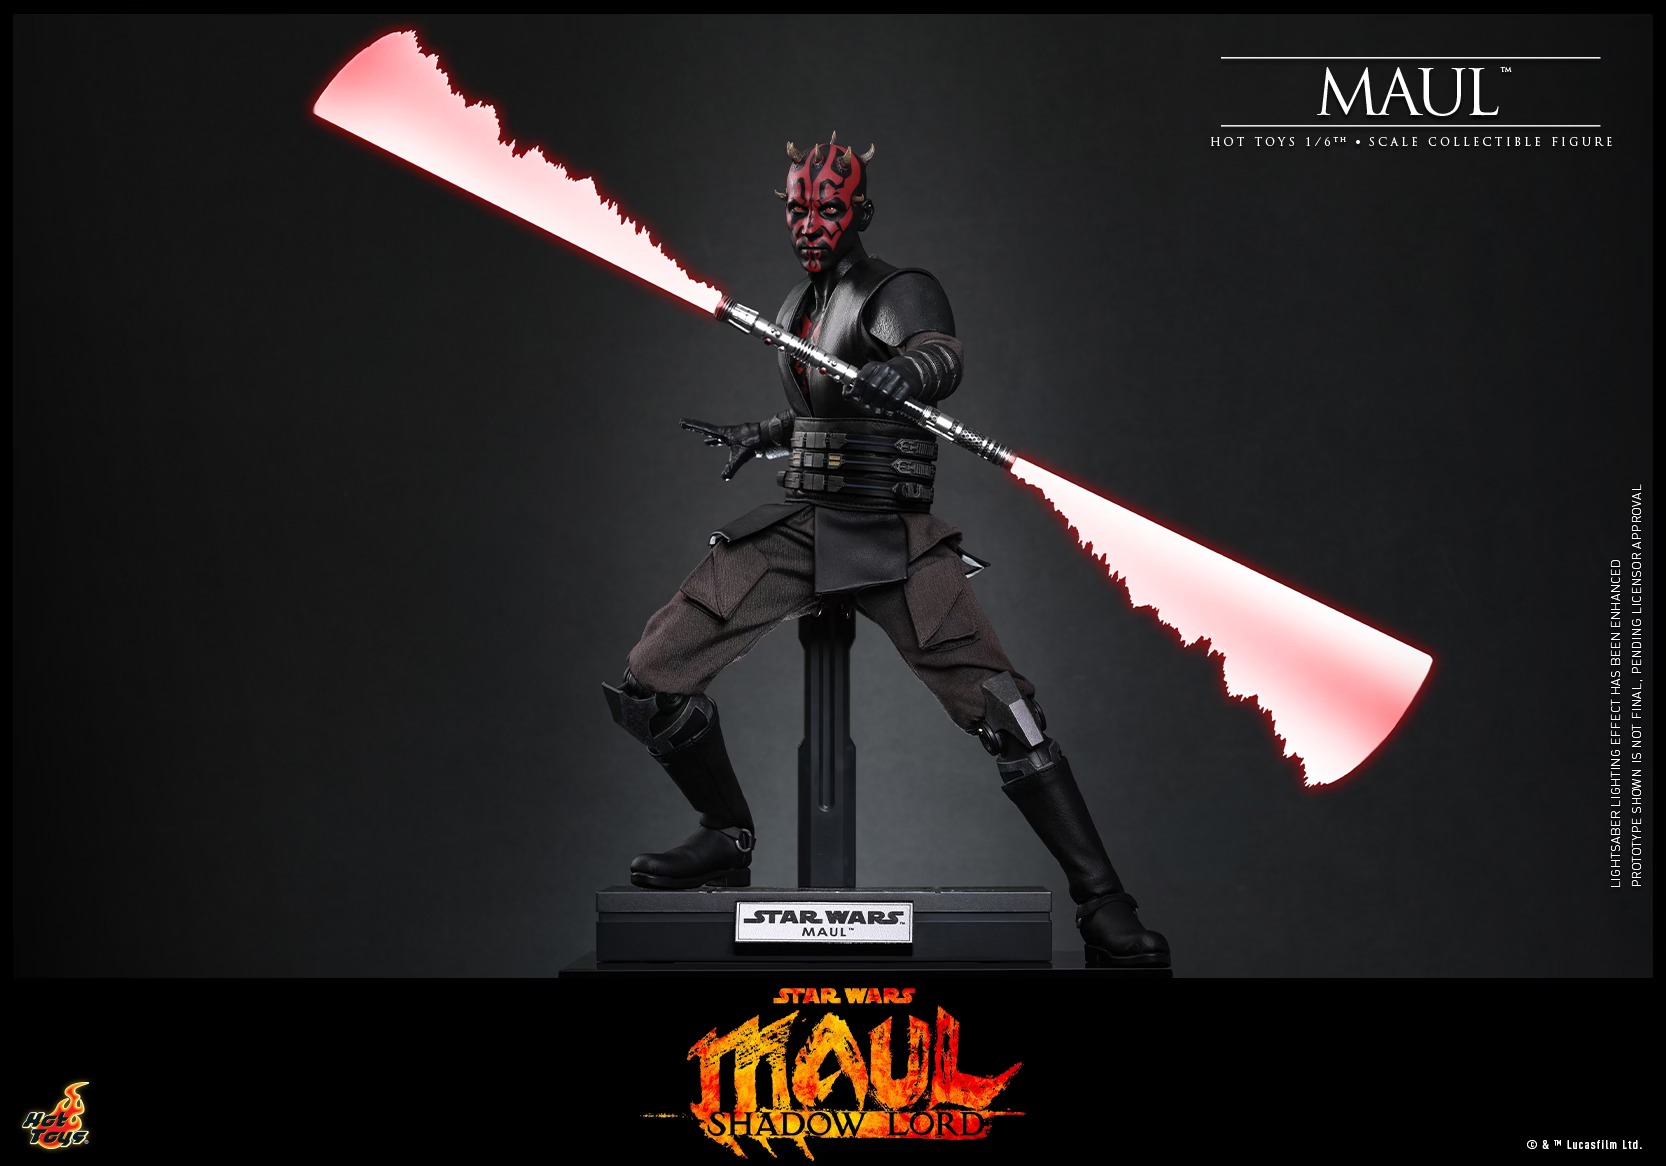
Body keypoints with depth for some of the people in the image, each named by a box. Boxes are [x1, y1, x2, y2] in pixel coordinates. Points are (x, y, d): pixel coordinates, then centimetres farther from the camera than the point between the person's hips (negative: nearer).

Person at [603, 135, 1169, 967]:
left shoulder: (899, 293, -6)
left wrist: (906, 373, -52)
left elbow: (941, 355, -30)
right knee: (650, 680, -2)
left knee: (1002, 711, -19)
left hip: (890, 540, -7)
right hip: (796, 529, 7)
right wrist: (759, 436, 43)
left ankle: (1105, 910, -12)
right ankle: (729, 840, 18)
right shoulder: (799, 305, 15)